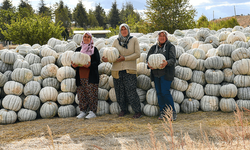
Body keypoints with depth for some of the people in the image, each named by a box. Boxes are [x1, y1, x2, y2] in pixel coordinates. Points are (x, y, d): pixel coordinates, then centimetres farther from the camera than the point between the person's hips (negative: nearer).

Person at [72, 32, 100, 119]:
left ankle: (92, 112, 0)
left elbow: (97, 62, -2)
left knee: (91, 94, -5)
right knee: (81, 94, 3)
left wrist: (90, 65, -22)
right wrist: (73, 65, -11)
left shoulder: (94, 49, 7)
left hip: (91, 77, -3)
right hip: (80, 77, 3)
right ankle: (82, 112, 11)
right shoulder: (78, 49, 15)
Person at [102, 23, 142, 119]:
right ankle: (123, 110, 24)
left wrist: (124, 58, -13)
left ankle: (138, 111, 3)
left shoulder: (134, 40, 2)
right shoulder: (116, 41, 8)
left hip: (129, 70, -3)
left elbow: (137, 54, -5)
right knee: (120, 91, 7)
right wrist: (106, 59, -16)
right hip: (117, 70, 3)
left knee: (131, 91, -9)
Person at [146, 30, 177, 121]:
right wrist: (149, 64, -14)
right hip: (156, 73, 5)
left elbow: (173, 59, -11)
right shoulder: (154, 47, 14)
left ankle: (173, 112, -2)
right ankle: (162, 112, 15)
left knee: (165, 92, -12)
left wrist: (167, 62, -33)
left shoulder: (170, 46, 0)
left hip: (165, 73, -5)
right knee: (159, 93, 5)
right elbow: (148, 57, 9)